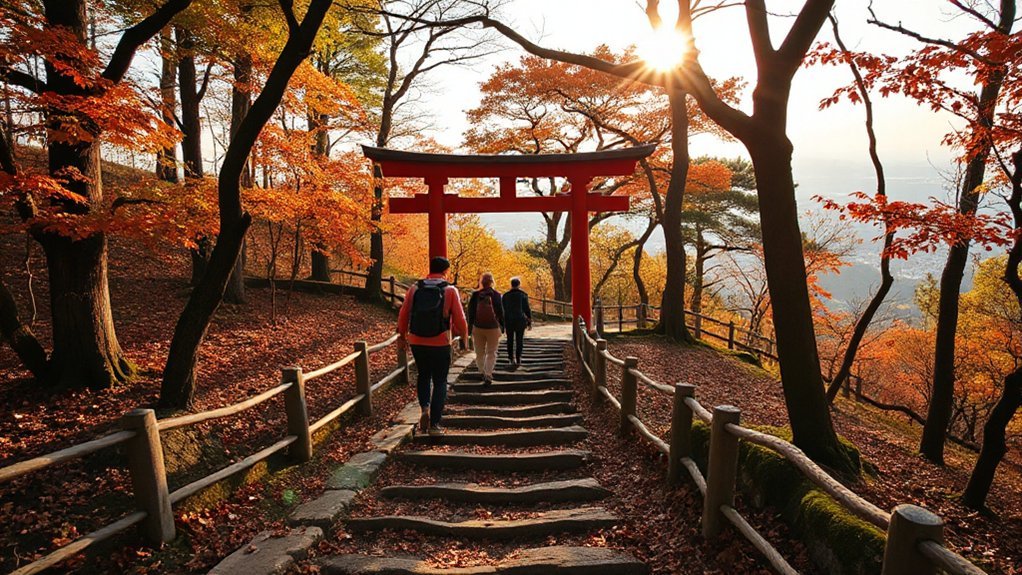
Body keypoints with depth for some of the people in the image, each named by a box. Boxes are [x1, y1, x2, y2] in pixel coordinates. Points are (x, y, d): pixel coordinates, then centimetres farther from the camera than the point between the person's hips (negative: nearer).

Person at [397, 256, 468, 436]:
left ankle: (425, 408, 4)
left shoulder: (415, 288, 0)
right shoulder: (450, 291, -7)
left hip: (417, 342, 3)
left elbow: (403, 314, 3)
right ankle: (434, 424, 7)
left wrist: (402, 334, 17)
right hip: (440, 344, -3)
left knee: (424, 376, 24)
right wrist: (464, 335, 12)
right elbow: (459, 319, -6)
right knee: (440, 382, 9)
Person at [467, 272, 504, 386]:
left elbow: (471, 312, 1)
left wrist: (470, 328, 10)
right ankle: (488, 375, -8)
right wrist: (502, 327, 7)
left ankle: (483, 373, 21)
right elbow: (500, 312, -4)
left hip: (478, 328, 1)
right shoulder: (496, 295, -7)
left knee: (480, 353, 16)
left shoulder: (475, 295, -4)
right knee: (491, 353, 5)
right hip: (493, 328, -1)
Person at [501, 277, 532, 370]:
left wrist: (502, 322, 12)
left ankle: (511, 358, 6)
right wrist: (529, 322, 3)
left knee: (510, 340, 13)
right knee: (519, 340, 5)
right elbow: (527, 309, -4)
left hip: (508, 320, 1)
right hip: (520, 320, -1)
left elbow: (503, 310, 4)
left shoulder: (506, 295, 1)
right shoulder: (523, 295, -4)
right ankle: (518, 360, 4)